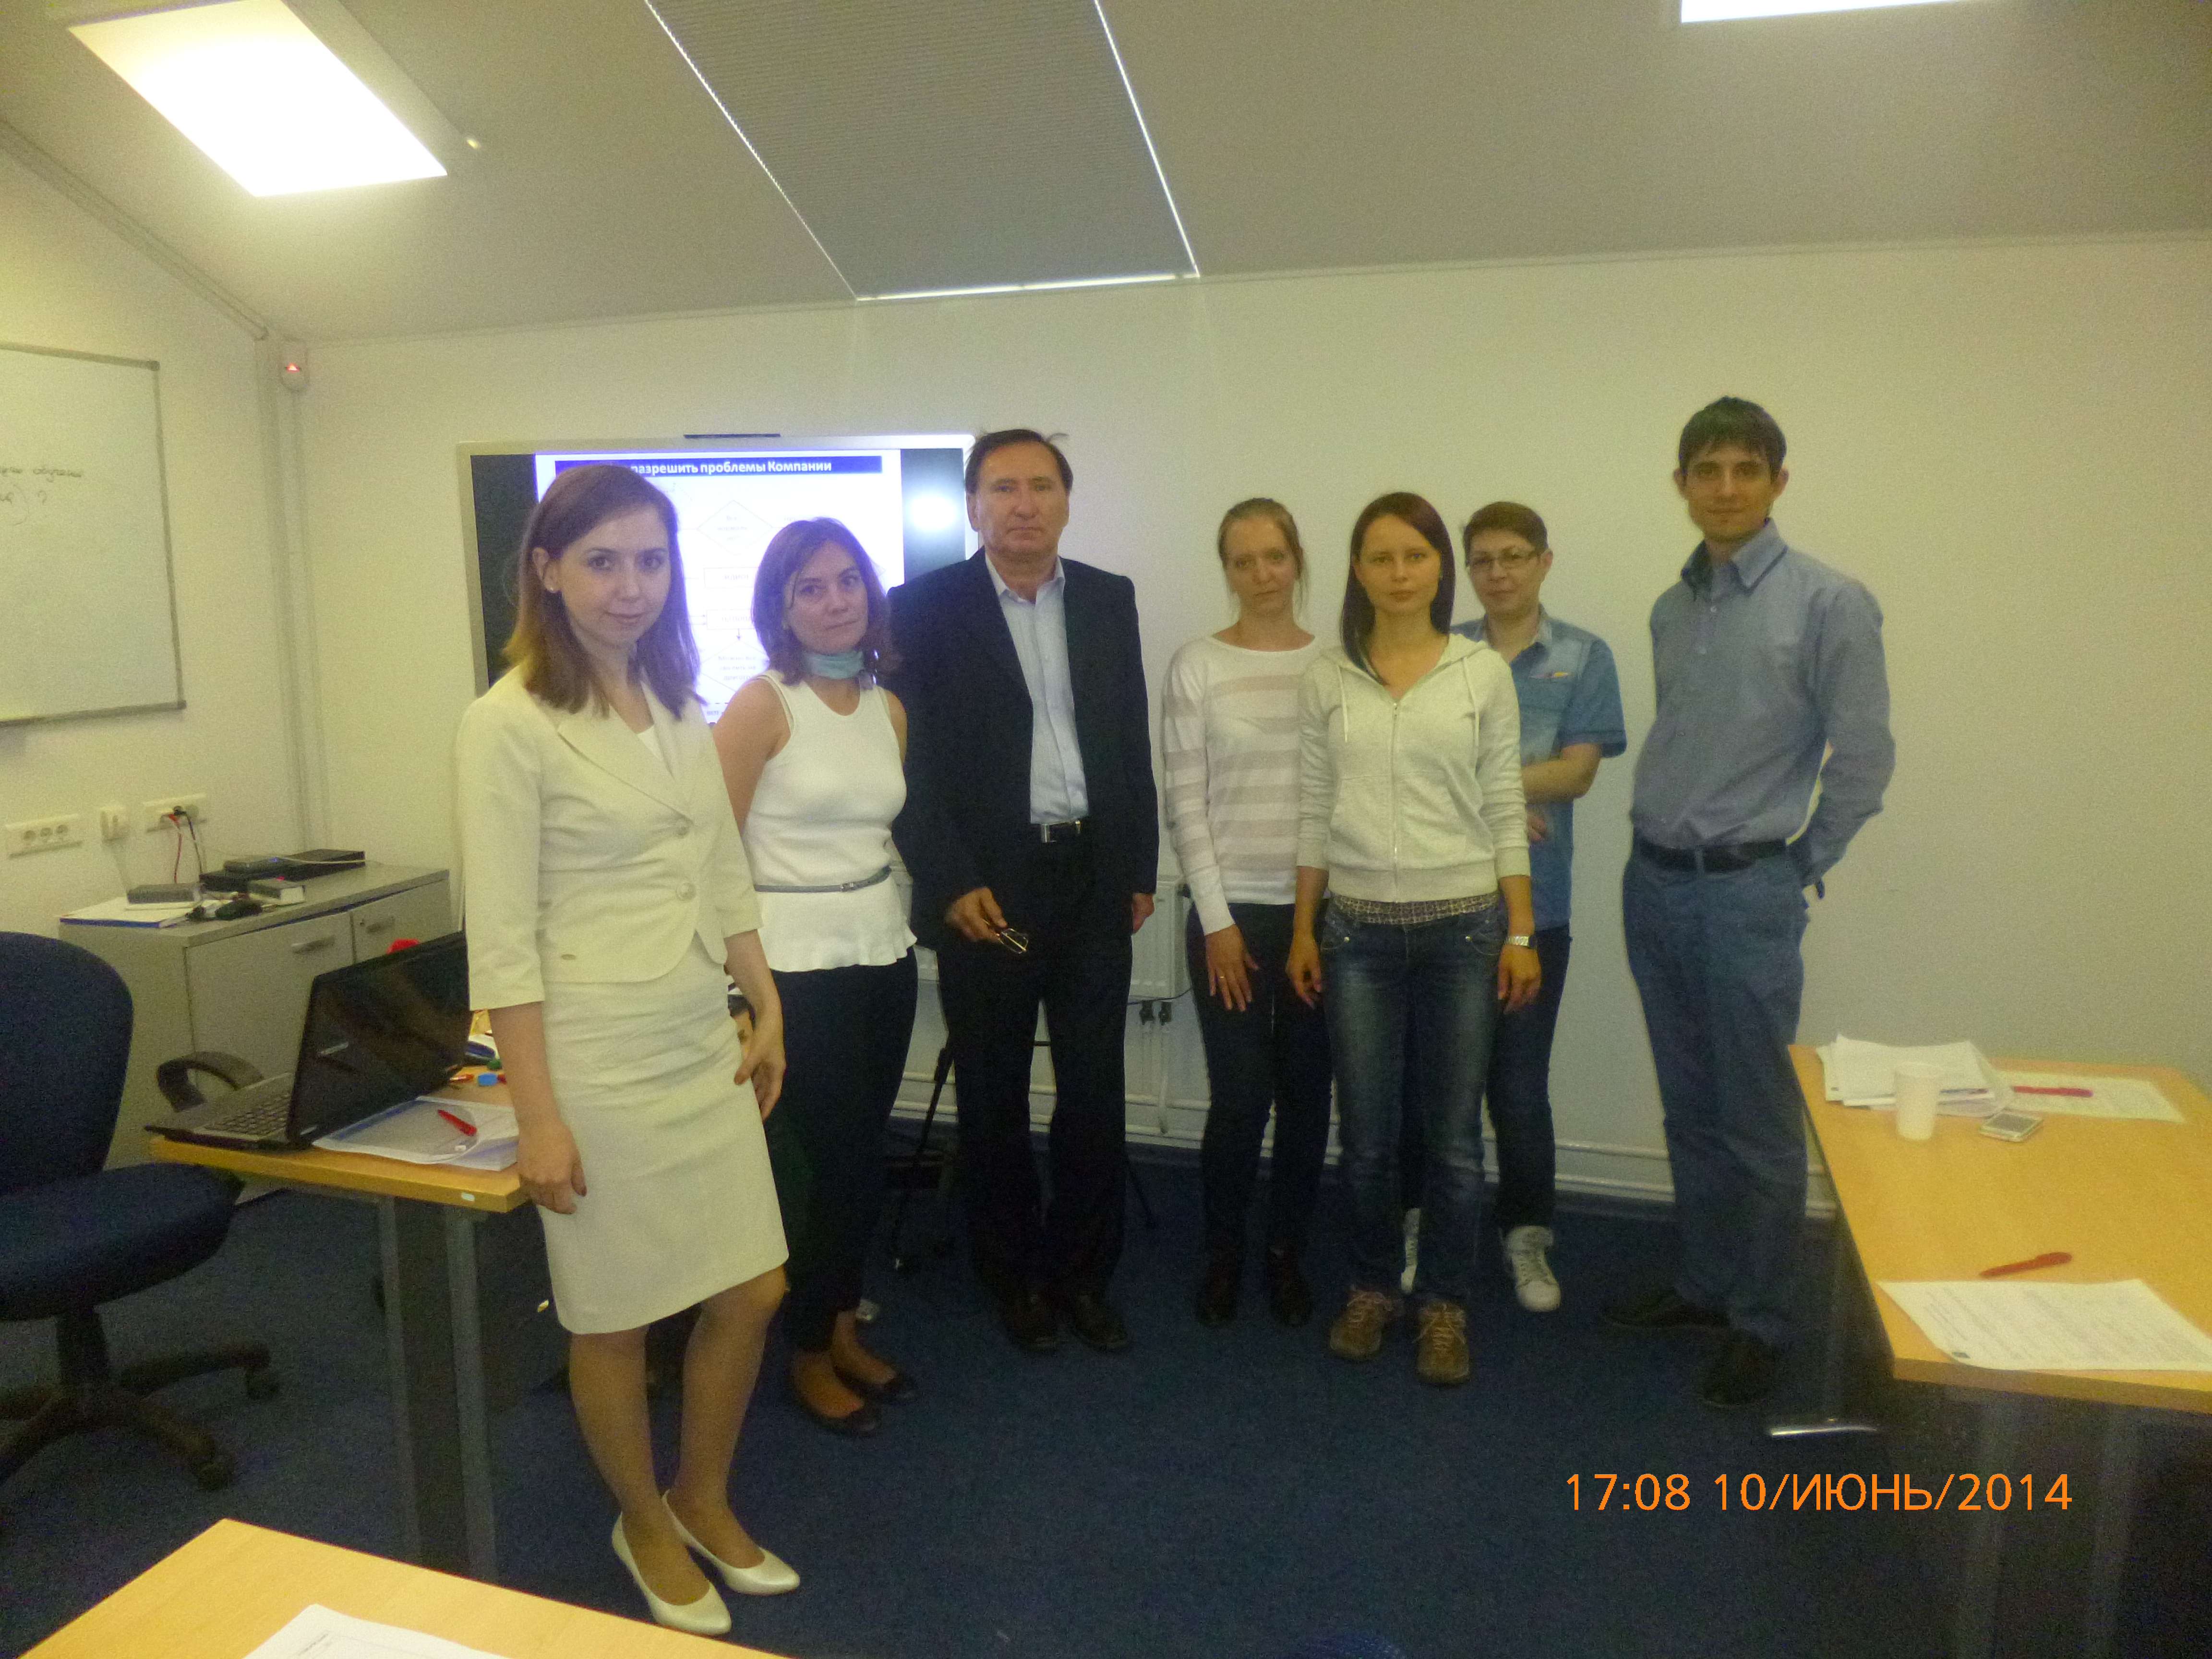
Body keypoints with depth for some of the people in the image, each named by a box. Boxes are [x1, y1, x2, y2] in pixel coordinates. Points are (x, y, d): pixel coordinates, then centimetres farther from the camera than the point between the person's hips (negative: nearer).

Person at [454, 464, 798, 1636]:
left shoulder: (678, 704, 7)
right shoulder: (509, 724, -13)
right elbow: (501, 939, -15)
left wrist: (766, 1006, 12)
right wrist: (538, 1116, -15)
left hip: (705, 1047, 7)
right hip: (598, 1060, -6)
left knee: (753, 1293, 14)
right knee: (616, 1320, 11)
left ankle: (703, 1500, 38)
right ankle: (645, 1527, 37)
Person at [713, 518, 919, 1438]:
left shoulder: (888, 709, 9)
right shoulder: (763, 704, -10)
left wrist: (881, 912, 12)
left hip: (882, 950, 6)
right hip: (797, 961, -6)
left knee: (867, 1152, 12)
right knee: (824, 1158, 1)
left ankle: (843, 1327, 32)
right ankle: (808, 1354, 22)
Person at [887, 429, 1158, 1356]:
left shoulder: (1110, 601, 8)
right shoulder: (925, 608, -4)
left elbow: (1133, 742, 11)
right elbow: (910, 761, -7)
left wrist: (1141, 869, 9)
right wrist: (953, 885, -13)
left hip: (1095, 879, 3)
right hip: (988, 889, -3)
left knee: (1095, 1090, 8)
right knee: (994, 1096, 10)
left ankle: (1082, 1272, 26)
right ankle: (1014, 1276, 28)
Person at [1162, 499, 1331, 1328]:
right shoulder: (1197, 665, -1)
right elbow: (1185, 803, -4)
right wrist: (1216, 920, -7)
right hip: (1233, 909, -2)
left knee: (1306, 1093, 8)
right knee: (1241, 1097, -1)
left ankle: (1287, 1252, 29)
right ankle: (1223, 1255, 22)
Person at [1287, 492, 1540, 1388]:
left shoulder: (1484, 673, 1)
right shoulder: (1326, 680, 3)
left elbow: (1506, 811, 2)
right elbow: (1313, 814, 6)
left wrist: (1521, 934, -1)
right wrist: (1303, 928, 5)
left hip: (1462, 925, -1)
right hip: (1358, 929, 1)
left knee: (1453, 1135, 7)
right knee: (1366, 1133, 9)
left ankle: (1444, 1304, 25)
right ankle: (1372, 1287, 30)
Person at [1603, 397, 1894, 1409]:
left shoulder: (1828, 604, -9)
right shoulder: (1672, 609, 10)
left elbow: (1863, 757, -8)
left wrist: (1798, 865, -2)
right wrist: (1664, 839, 12)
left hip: (1746, 892, -6)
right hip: (1655, 882, 6)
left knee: (1759, 1125, 3)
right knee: (1689, 1112, 16)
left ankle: (1759, 1324, 18)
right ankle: (1704, 1283, 31)